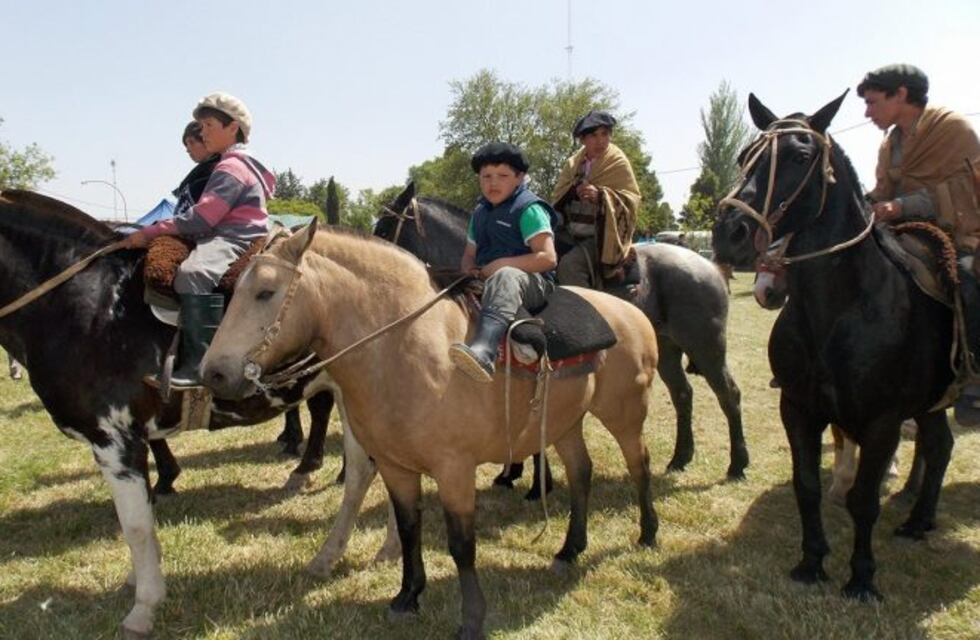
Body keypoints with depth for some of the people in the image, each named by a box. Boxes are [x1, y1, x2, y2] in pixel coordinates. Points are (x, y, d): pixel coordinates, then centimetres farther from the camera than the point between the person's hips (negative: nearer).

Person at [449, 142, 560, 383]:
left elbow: (548, 257, -15)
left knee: (506, 278, -43)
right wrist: (469, 269, 1)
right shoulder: (479, 212, 18)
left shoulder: (528, 208, -5)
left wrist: (503, 264, -18)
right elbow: (469, 254, 26)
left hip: (533, 281, -9)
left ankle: (483, 350, -68)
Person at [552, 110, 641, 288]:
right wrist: (574, 191, -11)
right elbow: (558, 197, 12)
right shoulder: (573, 163, 10)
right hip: (570, 235, 5)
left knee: (569, 265, -29)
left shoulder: (618, 164, -2)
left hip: (600, 237, -5)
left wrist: (600, 195, -25)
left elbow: (632, 199, -9)